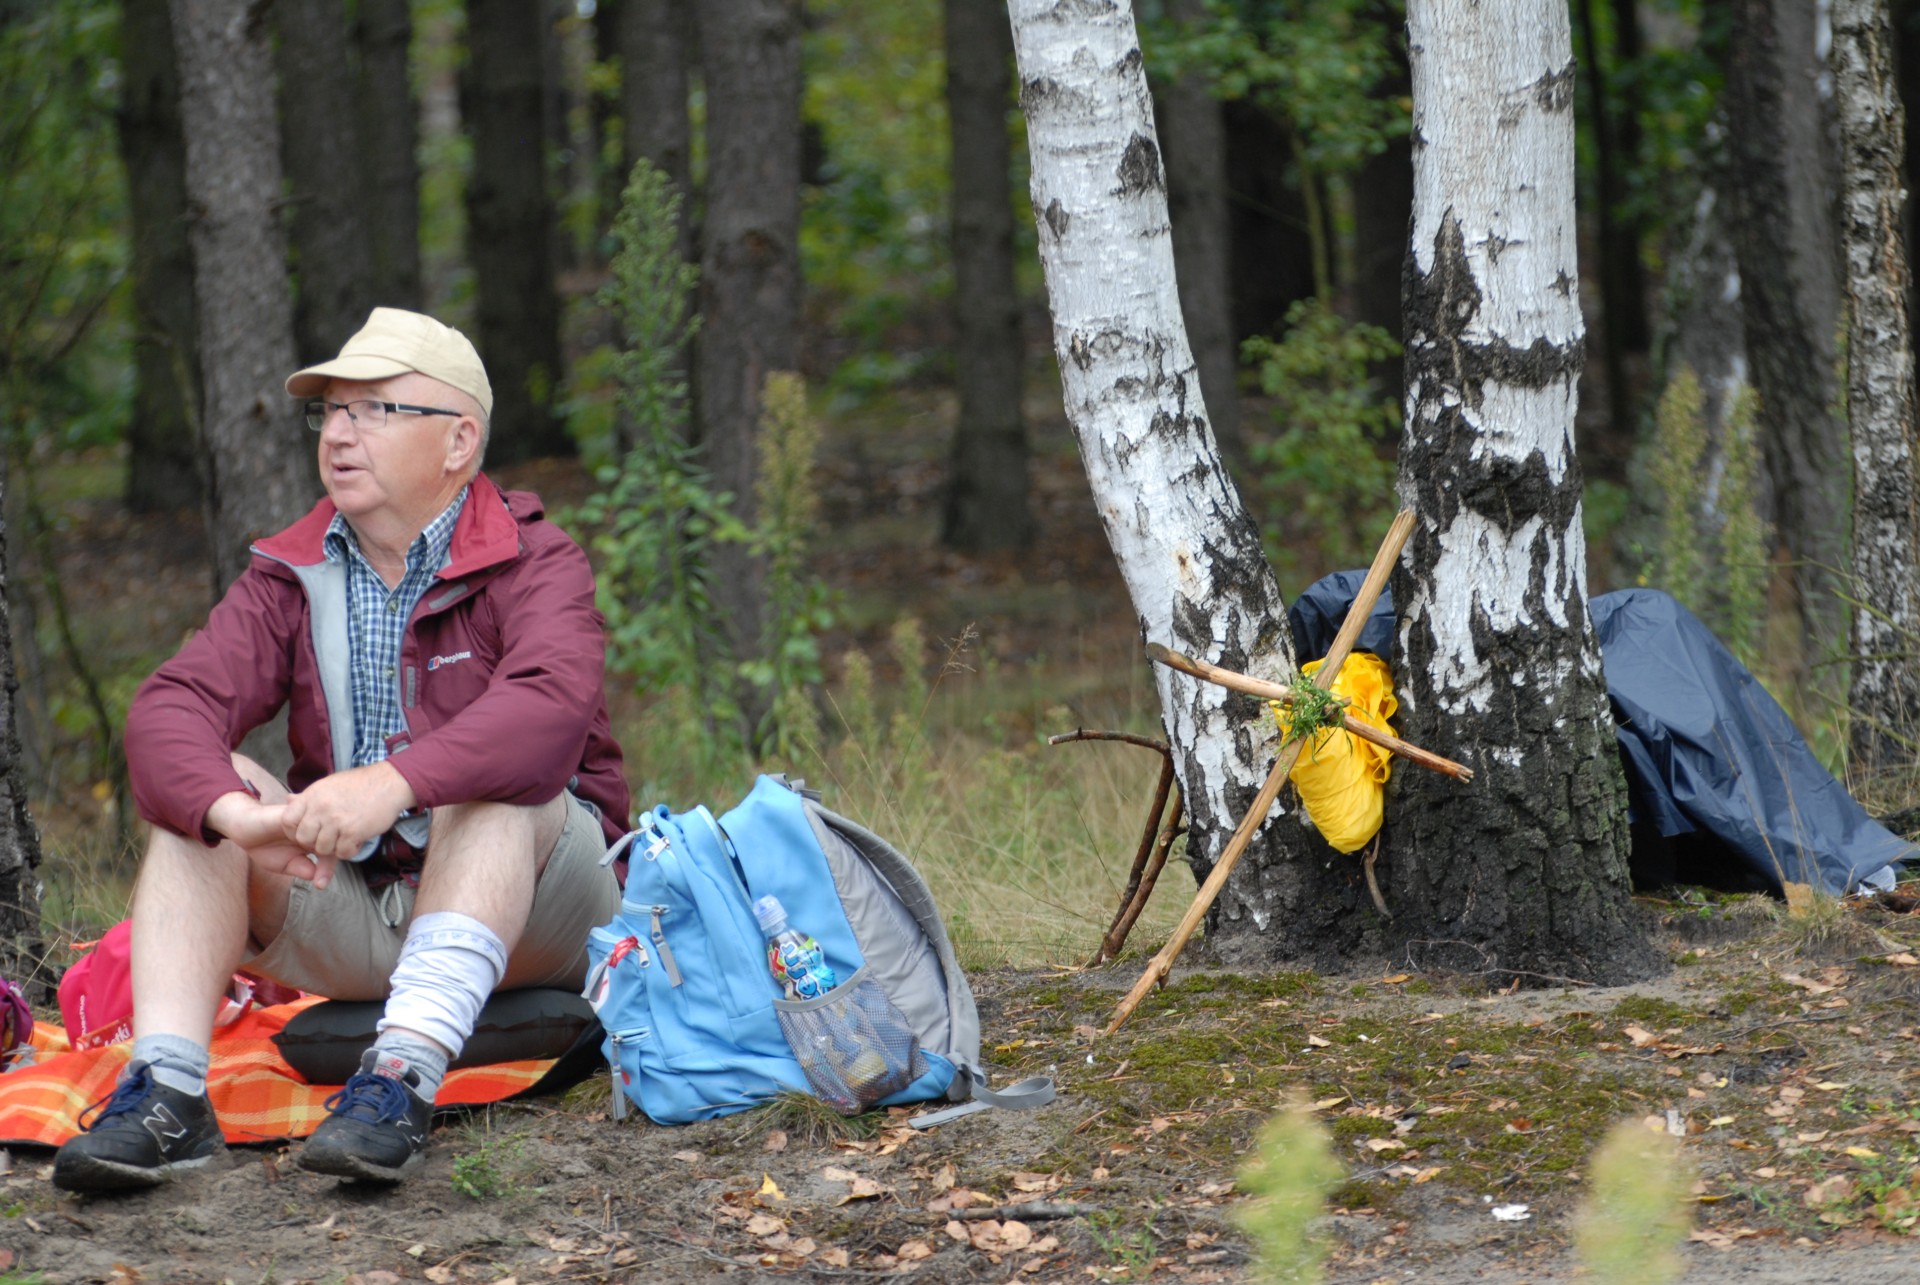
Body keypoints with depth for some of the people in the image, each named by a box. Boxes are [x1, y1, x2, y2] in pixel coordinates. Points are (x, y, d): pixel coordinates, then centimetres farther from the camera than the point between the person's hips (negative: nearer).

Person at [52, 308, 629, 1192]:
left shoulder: (533, 565, -8)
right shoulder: (289, 579, 5)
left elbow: (551, 708, -30)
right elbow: (170, 707, -12)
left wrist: (395, 781, -46)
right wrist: (235, 811, -36)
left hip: (523, 905, -4)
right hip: (348, 908, 4)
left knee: (493, 783, -32)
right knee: (199, 789, -16)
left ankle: (404, 1077, -48)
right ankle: (167, 1090, -33)